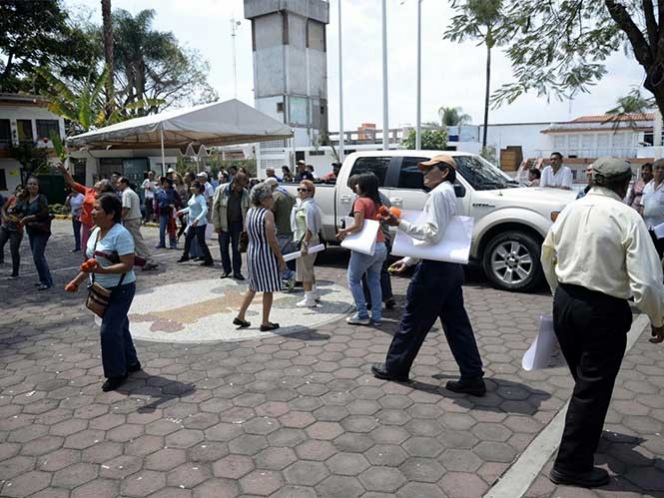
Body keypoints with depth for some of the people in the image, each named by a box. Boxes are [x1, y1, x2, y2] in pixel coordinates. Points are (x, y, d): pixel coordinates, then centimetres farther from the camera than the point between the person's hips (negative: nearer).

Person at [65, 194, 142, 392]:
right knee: (118, 327, 18)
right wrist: (77, 281, 17)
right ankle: (131, 362, 33)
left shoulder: (121, 234, -23)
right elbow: (91, 261, 16)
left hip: (120, 290, -9)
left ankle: (117, 373, 8)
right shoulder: (96, 232, 5)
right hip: (102, 290, 9)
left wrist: (102, 270, -37)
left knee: (109, 330, -7)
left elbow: (128, 265, -27)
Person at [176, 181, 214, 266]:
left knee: (201, 242, -6)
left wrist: (197, 219, -40)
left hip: (200, 224, -9)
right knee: (187, 238, 18)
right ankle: (185, 256, 35)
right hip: (192, 223, 9)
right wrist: (183, 211, 24)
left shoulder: (201, 198, -18)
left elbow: (205, 210, -31)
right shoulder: (193, 196, 9)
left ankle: (209, 261, 2)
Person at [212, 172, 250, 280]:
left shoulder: (245, 193, -4)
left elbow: (247, 209, 4)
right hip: (224, 224, -1)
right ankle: (226, 270, 22)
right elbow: (215, 207, -8)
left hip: (237, 223, 1)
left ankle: (237, 271, 13)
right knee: (223, 248, 8)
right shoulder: (221, 190, -11)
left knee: (236, 248, 4)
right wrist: (216, 225, -9)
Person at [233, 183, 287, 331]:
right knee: (268, 290, 5)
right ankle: (265, 323, 12)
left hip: (251, 252, 8)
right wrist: (281, 259, -12)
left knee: (253, 287, 21)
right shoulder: (267, 214, -16)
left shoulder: (250, 212, 7)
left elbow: (250, 234, 12)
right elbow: (271, 241, -18)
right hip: (265, 254, -8)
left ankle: (241, 317, 24)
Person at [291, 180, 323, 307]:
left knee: (304, 270, -2)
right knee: (309, 269, 22)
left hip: (306, 241, -10)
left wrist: (304, 244, -27)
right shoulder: (303, 204, 13)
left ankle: (309, 300, 5)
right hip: (312, 240, 10)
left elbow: (310, 228, -25)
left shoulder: (308, 206, -19)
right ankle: (314, 294, 36)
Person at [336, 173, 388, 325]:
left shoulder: (361, 201, -11)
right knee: (374, 282, 13)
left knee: (353, 280, 8)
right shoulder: (377, 202, 13)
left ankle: (362, 314, 7)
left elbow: (357, 226, -19)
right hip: (381, 246, 7)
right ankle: (376, 316, 14)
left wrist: (344, 231, -2)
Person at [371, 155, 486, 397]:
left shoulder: (438, 193, -13)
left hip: (436, 268, -10)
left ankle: (395, 367, 19)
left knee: (413, 320, 4)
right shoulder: (449, 193, 19)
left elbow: (432, 234, -22)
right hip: (450, 266, 10)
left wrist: (400, 224, -20)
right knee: (456, 323, 9)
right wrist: (408, 260, 20)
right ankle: (472, 378, 12)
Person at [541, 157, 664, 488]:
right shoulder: (627, 217, -14)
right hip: (603, 310, -6)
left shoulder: (570, 210, 2)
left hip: (565, 302, 6)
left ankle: (587, 434, 48)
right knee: (593, 387, 8)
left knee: (584, 378, 25)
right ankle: (571, 465, 18)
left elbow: (547, 256, 13)